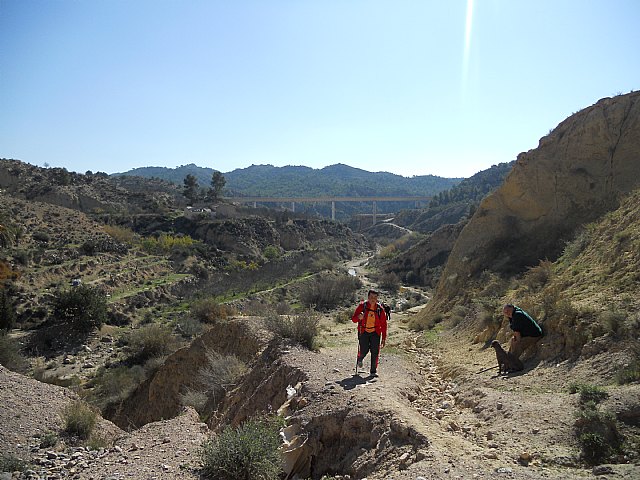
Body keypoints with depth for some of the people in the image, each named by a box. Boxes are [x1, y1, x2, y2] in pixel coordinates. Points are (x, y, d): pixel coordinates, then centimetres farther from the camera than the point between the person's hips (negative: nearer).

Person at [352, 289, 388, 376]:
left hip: (375, 333, 2)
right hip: (364, 332, -1)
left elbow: (383, 325, 4)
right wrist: (358, 317, -28)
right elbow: (353, 319, -4)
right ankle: (359, 359, 28)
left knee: (375, 352, -4)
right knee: (364, 350, -8)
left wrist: (383, 338, 0)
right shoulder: (362, 306, -6)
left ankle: (374, 370, 13)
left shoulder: (380, 309, -2)